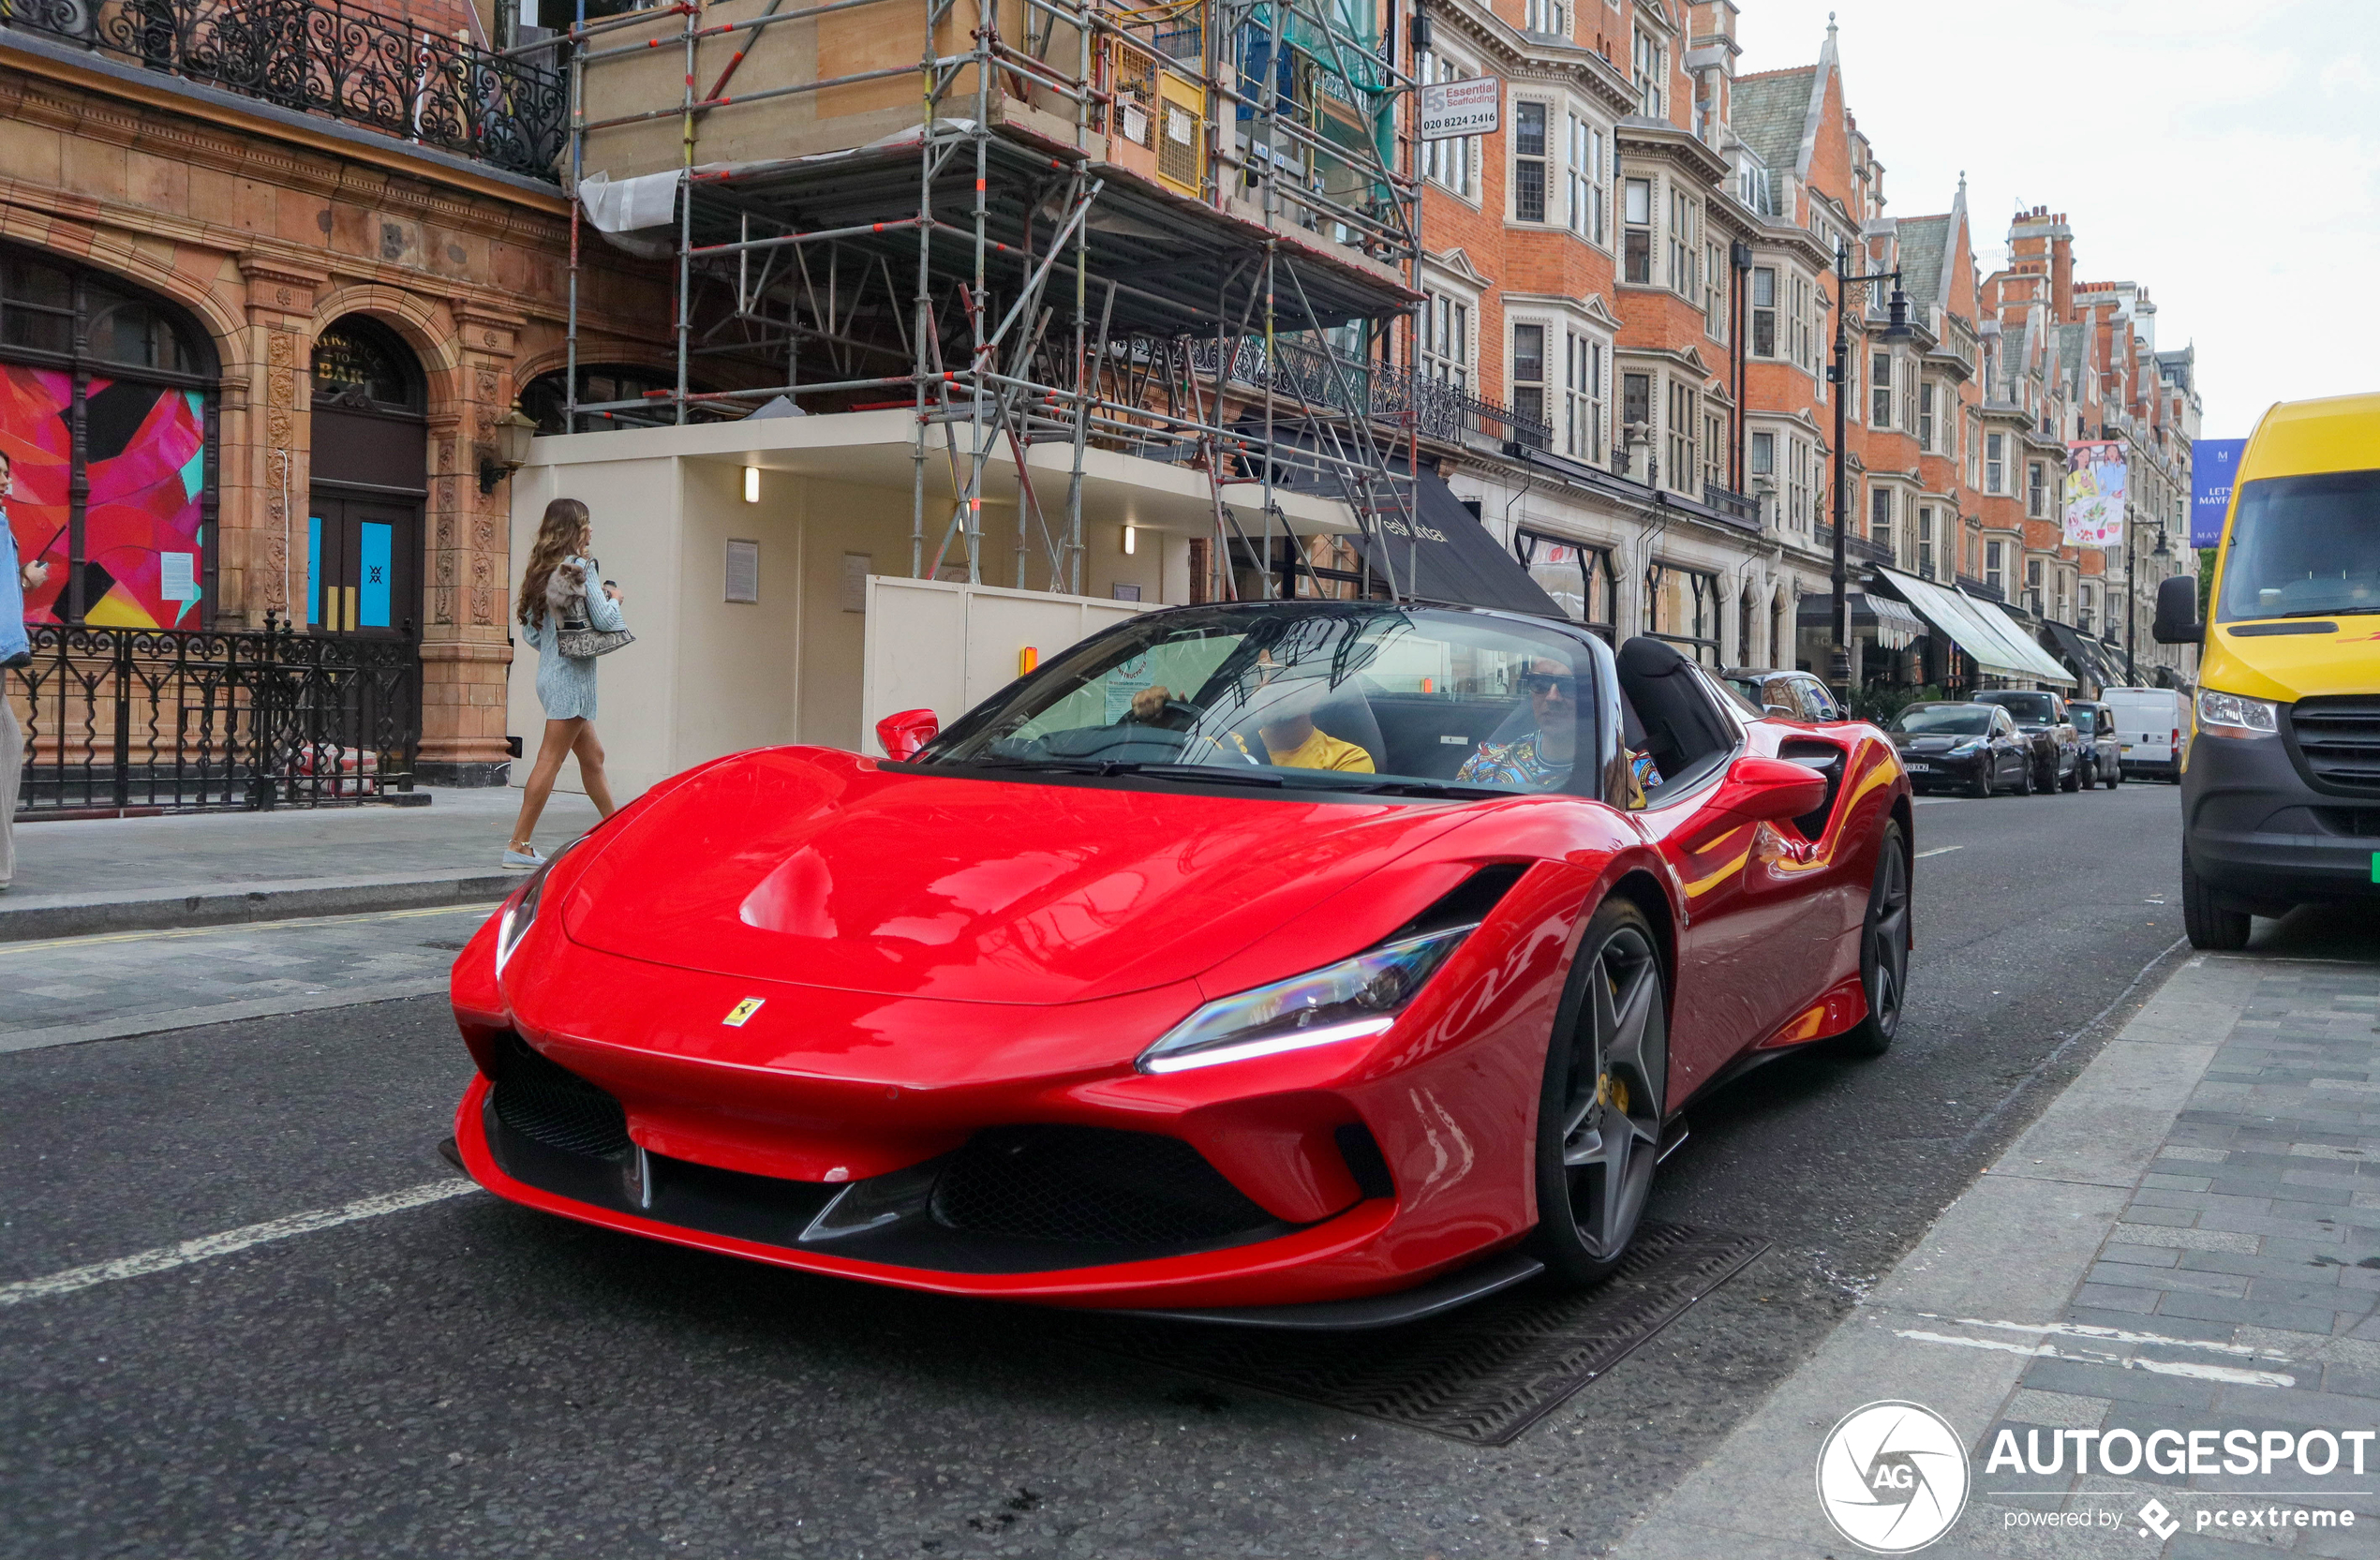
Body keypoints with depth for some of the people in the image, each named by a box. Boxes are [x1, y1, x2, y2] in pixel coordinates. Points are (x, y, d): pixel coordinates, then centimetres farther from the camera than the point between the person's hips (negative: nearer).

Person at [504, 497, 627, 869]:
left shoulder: (541, 570, 12)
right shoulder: (581, 567, -11)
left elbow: (529, 632, 12)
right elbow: (603, 620, -13)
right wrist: (614, 598, 5)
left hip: (549, 672, 9)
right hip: (572, 675, -9)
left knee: (592, 755, 16)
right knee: (550, 760, -7)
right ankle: (519, 846, -6)